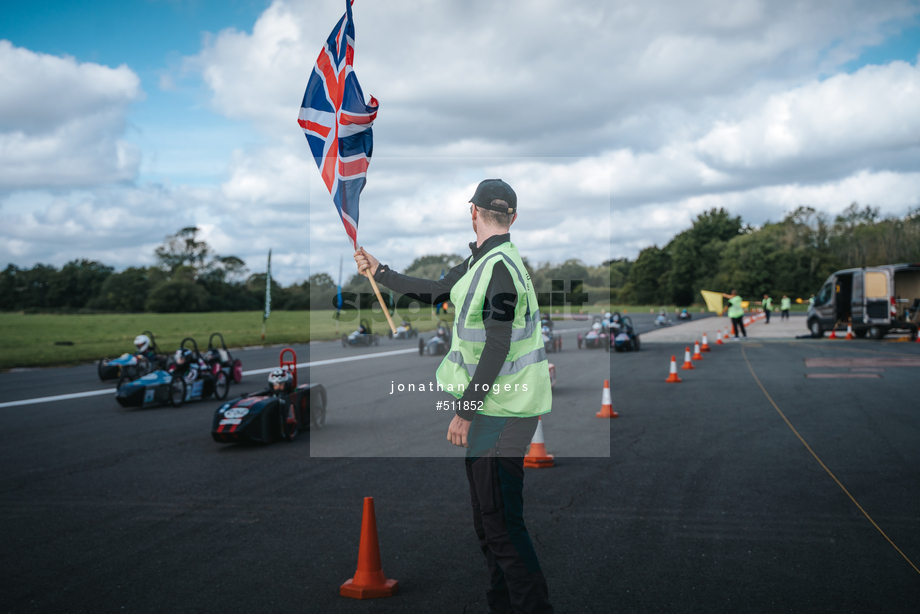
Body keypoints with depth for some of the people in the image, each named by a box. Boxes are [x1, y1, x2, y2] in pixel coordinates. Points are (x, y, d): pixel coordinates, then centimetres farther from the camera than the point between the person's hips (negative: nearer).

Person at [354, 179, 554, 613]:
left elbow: (497, 350, -23)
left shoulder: (499, 268, -19)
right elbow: (434, 292, 26)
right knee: (486, 515, 16)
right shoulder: (481, 262, 12)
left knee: (500, 520, -9)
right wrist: (379, 272, 33)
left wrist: (465, 411, -20)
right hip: (492, 408, 10)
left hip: (503, 411, -10)